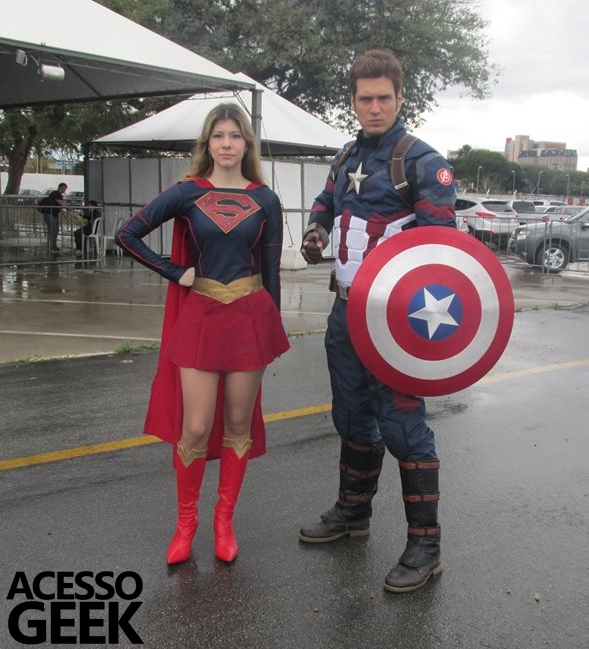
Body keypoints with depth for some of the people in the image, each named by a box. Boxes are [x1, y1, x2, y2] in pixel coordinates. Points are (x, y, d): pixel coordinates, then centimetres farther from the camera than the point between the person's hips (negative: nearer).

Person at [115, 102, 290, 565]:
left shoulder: (265, 200, 4)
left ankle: (225, 521, 22)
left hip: (250, 316, 1)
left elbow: (272, 269, 7)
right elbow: (128, 235, 0)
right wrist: (176, 273, -4)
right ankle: (186, 523, 17)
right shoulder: (187, 193, 1)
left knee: (238, 424, 7)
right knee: (195, 428, -3)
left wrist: (274, 330, 7)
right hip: (199, 315, -1)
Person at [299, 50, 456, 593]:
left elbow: (441, 233, -13)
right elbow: (326, 203, 30)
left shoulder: (421, 161, -9)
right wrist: (318, 230, 7)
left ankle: (425, 546, 4)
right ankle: (353, 512, 37)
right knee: (353, 417, 19)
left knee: (402, 425, -7)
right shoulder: (347, 159, 14)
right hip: (348, 310, 8)